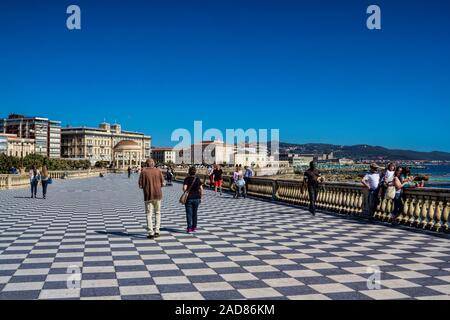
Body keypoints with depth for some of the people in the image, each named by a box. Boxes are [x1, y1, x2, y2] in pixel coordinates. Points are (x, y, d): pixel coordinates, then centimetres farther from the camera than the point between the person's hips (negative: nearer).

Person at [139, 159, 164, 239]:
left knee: (149, 214, 5)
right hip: (157, 194, 2)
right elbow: (162, 183, 1)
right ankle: (156, 231, 14)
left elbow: (141, 186, -5)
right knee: (157, 213, 16)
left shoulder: (143, 172, -3)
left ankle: (151, 233, 1)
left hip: (148, 195, -2)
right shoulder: (158, 171, 1)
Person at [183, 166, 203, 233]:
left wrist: (186, 192, 3)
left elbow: (184, 188, -18)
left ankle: (189, 228, -4)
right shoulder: (198, 179, 0)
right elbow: (201, 189, -2)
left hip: (189, 198, -3)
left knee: (189, 213, 1)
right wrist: (200, 197, 7)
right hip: (196, 198, 3)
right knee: (195, 213, 16)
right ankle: (194, 227, 22)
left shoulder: (187, 179, -7)